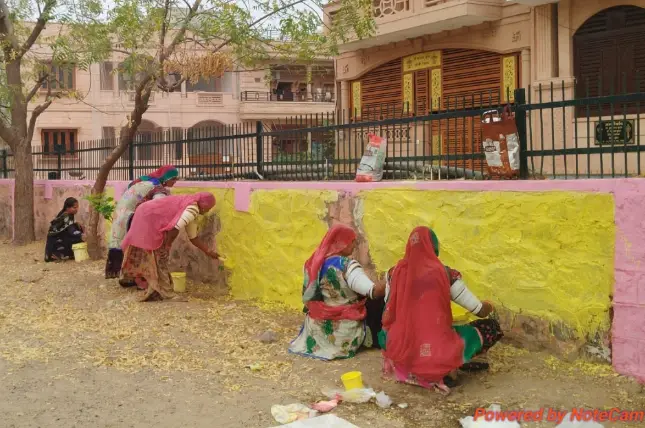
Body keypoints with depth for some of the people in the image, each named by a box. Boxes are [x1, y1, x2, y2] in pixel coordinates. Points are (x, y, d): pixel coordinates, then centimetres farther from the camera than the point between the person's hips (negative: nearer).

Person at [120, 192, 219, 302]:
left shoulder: (189, 208, 19)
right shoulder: (193, 209, -11)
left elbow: (193, 237, 24)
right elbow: (175, 228, -24)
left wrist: (209, 252, 26)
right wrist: (167, 244, -10)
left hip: (144, 214, 10)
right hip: (150, 219, -10)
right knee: (160, 256, -4)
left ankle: (154, 291, 20)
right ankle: (166, 294, 0)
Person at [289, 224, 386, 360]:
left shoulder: (314, 262, -1)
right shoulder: (347, 265, -22)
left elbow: (307, 295, 10)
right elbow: (375, 291, -29)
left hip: (317, 327, 7)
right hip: (344, 330, -7)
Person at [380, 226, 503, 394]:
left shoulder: (396, 272, 1)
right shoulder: (445, 273, -8)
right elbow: (481, 311, 1)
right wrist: (487, 306, 26)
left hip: (400, 354, 4)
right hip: (436, 354, -4)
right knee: (491, 327, 14)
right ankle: (440, 373, 4)